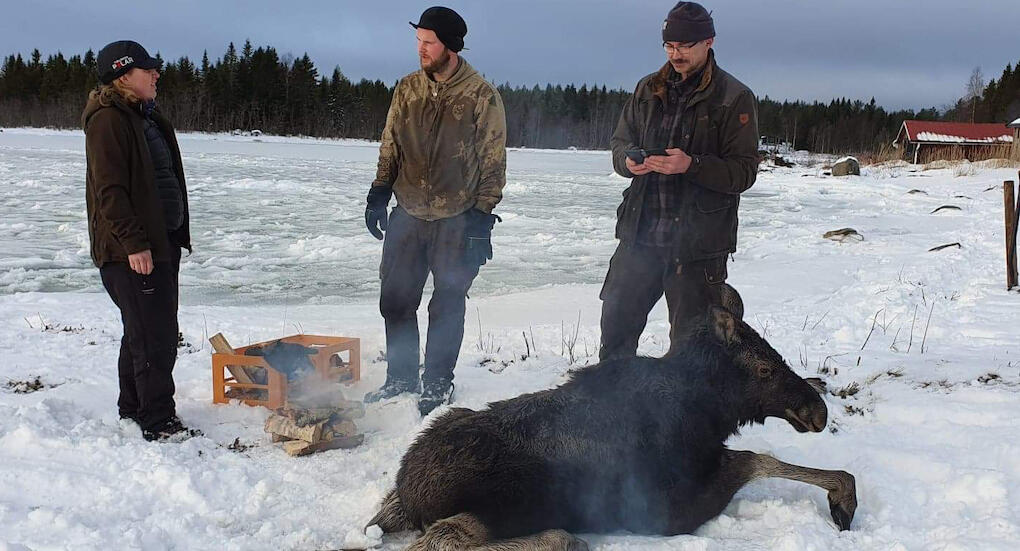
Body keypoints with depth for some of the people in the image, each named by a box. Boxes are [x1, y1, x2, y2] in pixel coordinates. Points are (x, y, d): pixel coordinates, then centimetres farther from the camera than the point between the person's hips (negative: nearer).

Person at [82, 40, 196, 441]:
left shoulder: (147, 117, 17)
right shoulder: (108, 120, -13)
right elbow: (109, 189, -19)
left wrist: (177, 234, 20)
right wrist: (133, 242, -23)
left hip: (161, 242, 10)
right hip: (131, 251, -10)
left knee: (144, 332, 17)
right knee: (154, 336, -7)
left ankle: (133, 409, 30)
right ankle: (158, 422, 1)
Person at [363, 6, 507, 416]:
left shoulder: (481, 96, -7)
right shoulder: (407, 90, 6)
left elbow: (493, 162, -6)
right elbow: (389, 148, 13)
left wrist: (482, 214, -10)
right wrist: (378, 193, 4)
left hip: (456, 221, -4)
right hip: (408, 215, 4)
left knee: (446, 308, 4)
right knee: (395, 301, 9)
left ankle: (437, 386, 20)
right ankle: (401, 378, 27)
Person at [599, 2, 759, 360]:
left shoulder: (734, 98, -5)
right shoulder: (648, 89, 10)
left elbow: (744, 172, -9)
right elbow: (620, 141, 15)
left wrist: (691, 165, -24)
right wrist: (629, 160, -8)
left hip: (699, 243, -4)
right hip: (641, 233, 5)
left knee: (689, 343, 5)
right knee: (617, 321, 12)